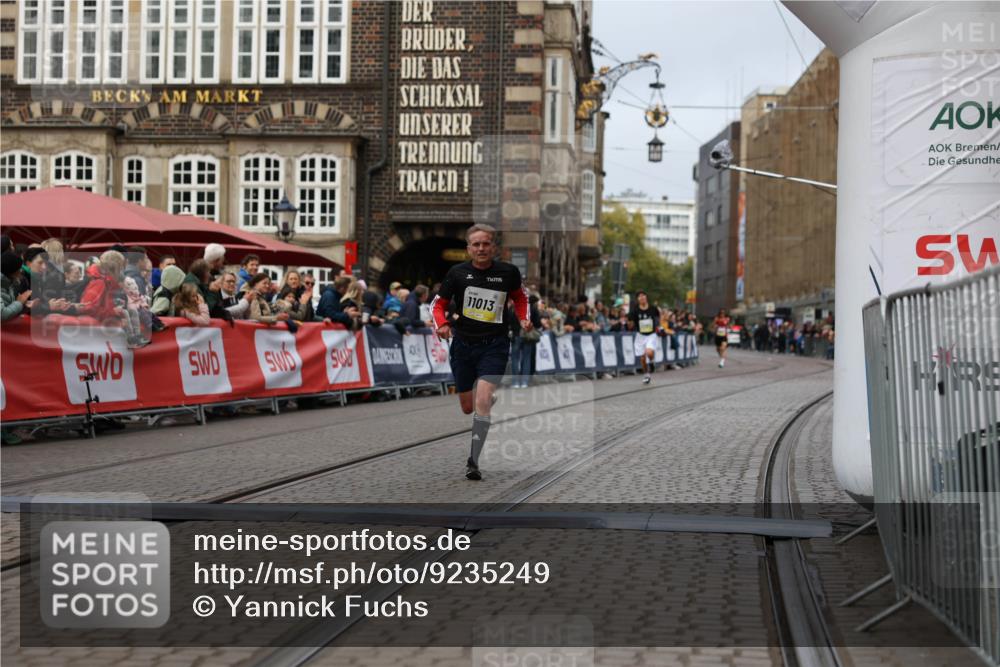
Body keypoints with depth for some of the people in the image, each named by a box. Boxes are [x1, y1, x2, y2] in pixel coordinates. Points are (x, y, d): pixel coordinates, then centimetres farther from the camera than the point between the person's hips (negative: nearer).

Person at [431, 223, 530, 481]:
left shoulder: (508, 272, -4)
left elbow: (520, 297, 17)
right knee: (467, 407, 12)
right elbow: (439, 303, 4)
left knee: (482, 402, -20)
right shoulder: (457, 273, -5)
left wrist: (523, 318, 1)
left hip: (494, 346, -2)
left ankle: (473, 461, -15)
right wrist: (442, 324, -15)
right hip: (463, 344, 2)